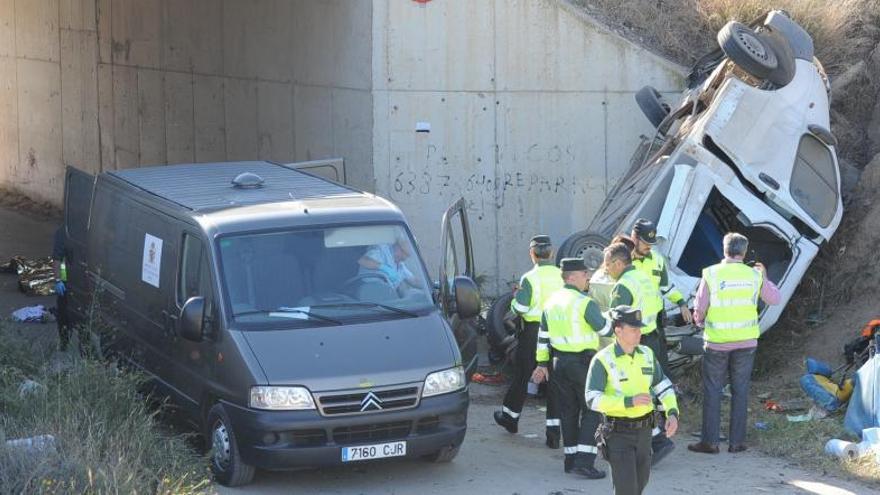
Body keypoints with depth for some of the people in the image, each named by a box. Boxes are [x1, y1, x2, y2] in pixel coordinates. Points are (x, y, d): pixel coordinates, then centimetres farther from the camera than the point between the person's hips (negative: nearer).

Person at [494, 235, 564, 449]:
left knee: (522, 374, 14)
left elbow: (520, 307, -15)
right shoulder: (562, 276, -2)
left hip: (534, 331, -3)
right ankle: (553, 430, 1)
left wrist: (515, 297, 5)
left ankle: (510, 416, 31)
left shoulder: (530, 278, -13)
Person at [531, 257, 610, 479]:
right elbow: (605, 329, -7)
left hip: (559, 363, 7)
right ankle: (584, 461, -10)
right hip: (582, 363, -7)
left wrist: (542, 364, 17)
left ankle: (571, 460, 17)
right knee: (591, 411, -1)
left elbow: (543, 336, 12)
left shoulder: (551, 302, 8)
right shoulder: (585, 303, -16)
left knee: (568, 412, 14)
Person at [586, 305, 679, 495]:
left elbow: (664, 387, 6)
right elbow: (593, 399, -24)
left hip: (643, 430, 6)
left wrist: (672, 413, -12)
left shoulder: (646, 354, 0)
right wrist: (630, 401, -33)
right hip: (618, 432, -6)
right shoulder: (603, 360, -18)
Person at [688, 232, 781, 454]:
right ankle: (737, 441, 12)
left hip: (717, 342, -2)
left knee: (712, 390, 6)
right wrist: (764, 277, 26)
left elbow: (699, 309, -5)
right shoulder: (754, 275, -2)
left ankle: (710, 441, 8)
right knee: (740, 390, 11)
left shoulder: (711, 274, -9)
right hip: (746, 341, 2)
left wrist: (701, 323, 16)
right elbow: (775, 298, 12)